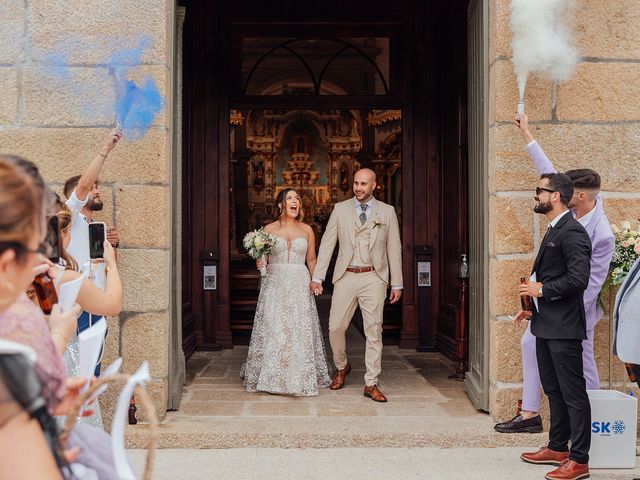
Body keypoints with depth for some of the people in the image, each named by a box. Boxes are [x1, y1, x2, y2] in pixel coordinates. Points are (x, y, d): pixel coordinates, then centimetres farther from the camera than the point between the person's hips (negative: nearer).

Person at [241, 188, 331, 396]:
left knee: (300, 331, -2)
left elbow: (311, 259, 11)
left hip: (299, 285, 1)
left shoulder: (307, 230, 8)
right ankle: (270, 377, 10)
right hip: (275, 283, -1)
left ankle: (301, 378, 9)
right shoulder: (269, 229, 5)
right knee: (272, 329, -2)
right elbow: (263, 258, 9)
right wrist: (260, 264, -13)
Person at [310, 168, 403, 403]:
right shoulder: (340, 209, 5)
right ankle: (341, 367, 30)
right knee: (335, 327, 2)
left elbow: (394, 249, 6)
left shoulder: (387, 212, 4)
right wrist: (317, 277, -2)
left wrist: (397, 284, 4)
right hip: (346, 277, 1)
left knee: (374, 331, 1)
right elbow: (327, 243, 4)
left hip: (374, 278, -1)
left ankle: (371, 384, 10)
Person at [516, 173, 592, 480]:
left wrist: (542, 290, -15)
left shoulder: (572, 232, -16)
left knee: (573, 394, -1)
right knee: (553, 390, 18)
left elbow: (579, 278, -24)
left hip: (563, 328, -10)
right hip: (546, 325, 10)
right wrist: (533, 307, 14)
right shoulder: (553, 230, 16)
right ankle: (557, 448, 30)